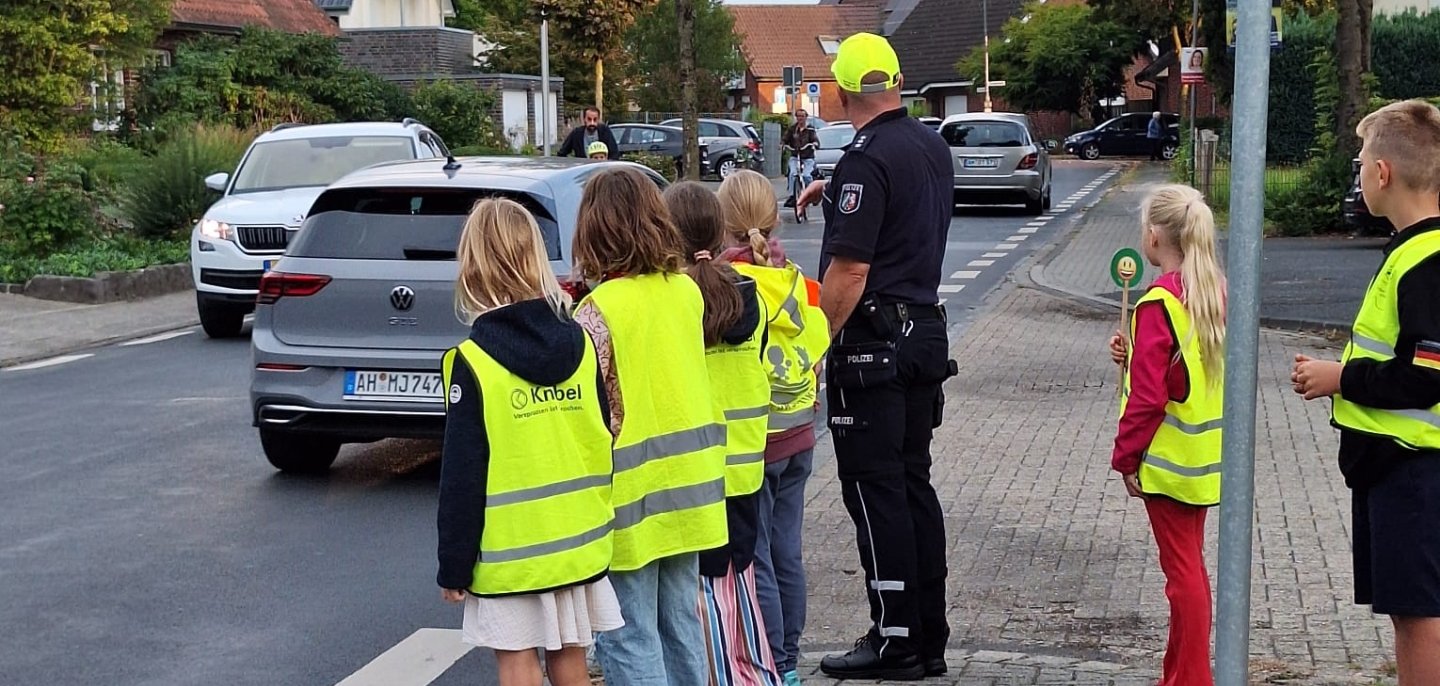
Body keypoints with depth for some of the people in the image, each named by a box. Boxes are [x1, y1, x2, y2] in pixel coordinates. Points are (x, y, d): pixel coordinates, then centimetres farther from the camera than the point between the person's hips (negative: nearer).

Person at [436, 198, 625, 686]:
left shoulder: (471, 363, -13)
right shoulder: (579, 343, 0)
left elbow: (462, 476, -12)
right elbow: (604, 441, 7)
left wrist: (453, 566, -4)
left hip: (510, 548, -4)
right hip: (580, 539, 5)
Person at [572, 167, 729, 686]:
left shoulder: (596, 311, -16)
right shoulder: (687, 290, 2)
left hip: (631, 492, -6)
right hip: (687, 483, 6)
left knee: (629, 638, 2)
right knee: (681, 623, 17)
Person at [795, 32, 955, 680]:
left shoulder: (866, 159, -16)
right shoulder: (933, 147, 11)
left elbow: (850, 269, -21)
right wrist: (838, 194, 35)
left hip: (873, 341, -9)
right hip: (926, 330, 9)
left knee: (875, 491, -2)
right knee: (914, 484, 13)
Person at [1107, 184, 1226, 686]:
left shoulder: (1159, 302, -18)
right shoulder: (1215, 292, 6)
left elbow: (1148, 395, -20)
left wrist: (1126, 456, -11)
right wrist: (1135, 356, 4)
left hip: (1168, 461, -8)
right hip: (1205, 458, 8)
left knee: (1182, 571, -1)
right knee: (1190, 566, 18)